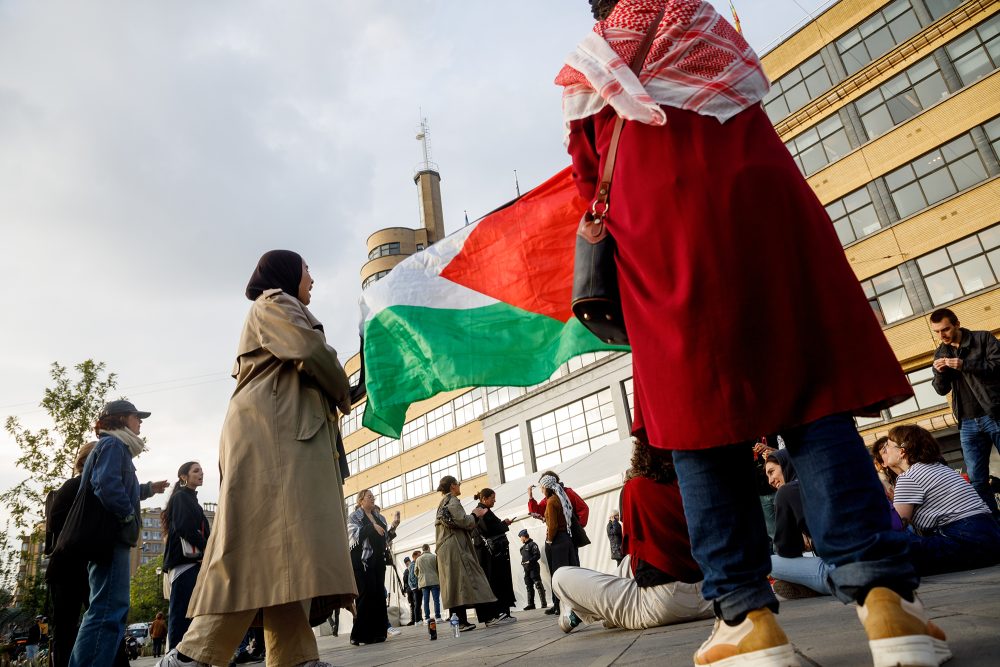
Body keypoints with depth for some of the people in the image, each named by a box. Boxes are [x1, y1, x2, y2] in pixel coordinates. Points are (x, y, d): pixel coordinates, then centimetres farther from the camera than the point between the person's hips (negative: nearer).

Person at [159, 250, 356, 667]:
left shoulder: (280, 311, 34)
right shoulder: (274, 303, 5)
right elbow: (313, 353, -10)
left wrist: (332, 397, 9)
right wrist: (343, 397, 4)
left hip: (285, 434, 10)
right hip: (270, 431, -10)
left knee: (282, 546, -2)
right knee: (268, 539, -19)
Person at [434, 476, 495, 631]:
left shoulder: (443, 503, 22)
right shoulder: (452, 501, -7)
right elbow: (462, 521, -18)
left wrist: (474, 516, 18)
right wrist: (474, 515, 0)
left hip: (445, 550, 10)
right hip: (456, 548, -10)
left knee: (453, 584, 5)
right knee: (461, 582, -11)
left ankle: (460, 621, 4)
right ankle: (462, 621, -15)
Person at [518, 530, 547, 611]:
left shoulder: (533, 544, -6)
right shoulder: (523, 547, 20)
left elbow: (537, 555, -13)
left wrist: (529, 561, -18)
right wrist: (522, 562, 6)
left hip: (533, 568, -9)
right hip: (526, 569, 9)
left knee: (538, 585, -8)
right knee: (529, 587, 9)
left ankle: (544, 603, -6)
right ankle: (531, 604, 14)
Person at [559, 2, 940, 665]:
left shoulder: (586, 71, 18)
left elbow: (590, 178, 14)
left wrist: (610, 216, 27)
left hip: (661, 234, -2)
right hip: (764, 204, 2)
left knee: (700, 415, -4)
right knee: (812, 395, -1)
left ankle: (747, 614, -6)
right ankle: (883, 591, -10)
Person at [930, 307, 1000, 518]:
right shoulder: (940, 354, 13)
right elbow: (941, 389, 11)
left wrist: (964, 365, -20)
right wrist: (940, 373, -9)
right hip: (968, 424, 4)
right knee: (977, 480, 2)